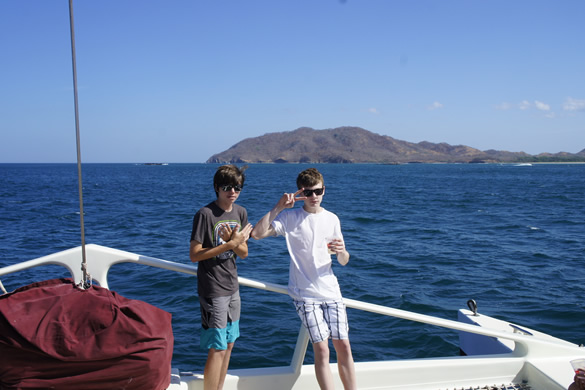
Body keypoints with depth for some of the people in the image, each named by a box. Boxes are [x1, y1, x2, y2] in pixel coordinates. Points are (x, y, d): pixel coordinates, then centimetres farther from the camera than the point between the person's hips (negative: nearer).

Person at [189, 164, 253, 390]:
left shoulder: (240, 213, 5)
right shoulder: (205, 214, -15)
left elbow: (243, 253, 6)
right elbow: (194, 255, -17)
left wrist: (233, 242, -16)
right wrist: (230, 244, -21)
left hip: (232, 287, 7)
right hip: (212, 289, -7)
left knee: (229, 344, 15)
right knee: (217, 349, -4)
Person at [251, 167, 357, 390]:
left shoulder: (332, 219, 8)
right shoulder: (290, 217, -2)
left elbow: (344, 261, 11)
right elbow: (257, 233, -16)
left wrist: (341, 251, -13)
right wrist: (279, 207, -16)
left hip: (331, 291, 4)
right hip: (305, 294, -3)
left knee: (343, 346, 3)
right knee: (321, 349, -8)